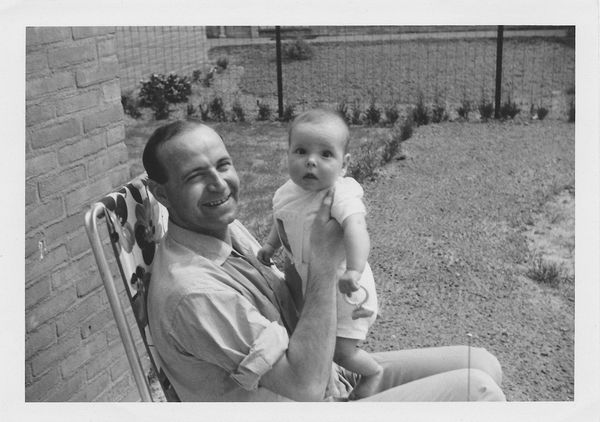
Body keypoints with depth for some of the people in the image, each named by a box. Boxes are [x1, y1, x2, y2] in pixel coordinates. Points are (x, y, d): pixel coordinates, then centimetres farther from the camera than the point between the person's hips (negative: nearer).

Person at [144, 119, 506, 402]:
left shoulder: (229, 228, 2)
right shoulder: (192, 291, -29)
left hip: (332, 375, 9)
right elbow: (305, 384, -28)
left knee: (483, 365, 4)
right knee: (477, 391, -15)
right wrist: (324, 264, -26)